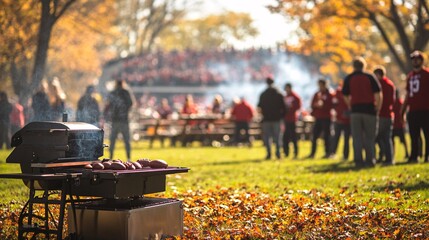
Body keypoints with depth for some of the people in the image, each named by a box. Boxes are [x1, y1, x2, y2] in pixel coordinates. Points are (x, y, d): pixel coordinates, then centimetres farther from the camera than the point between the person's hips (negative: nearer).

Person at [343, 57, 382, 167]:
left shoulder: (348, 78, 4)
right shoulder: (370, 77, 1)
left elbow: (345, 96, 4)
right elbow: (378, 94, -4)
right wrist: (378, 107, 5)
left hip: (355, 110, 1)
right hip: (369, 109, -1)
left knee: (357, 137, 4)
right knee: (369, 137, 7)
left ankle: (358, 160, -2)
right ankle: (369, 160, 5)